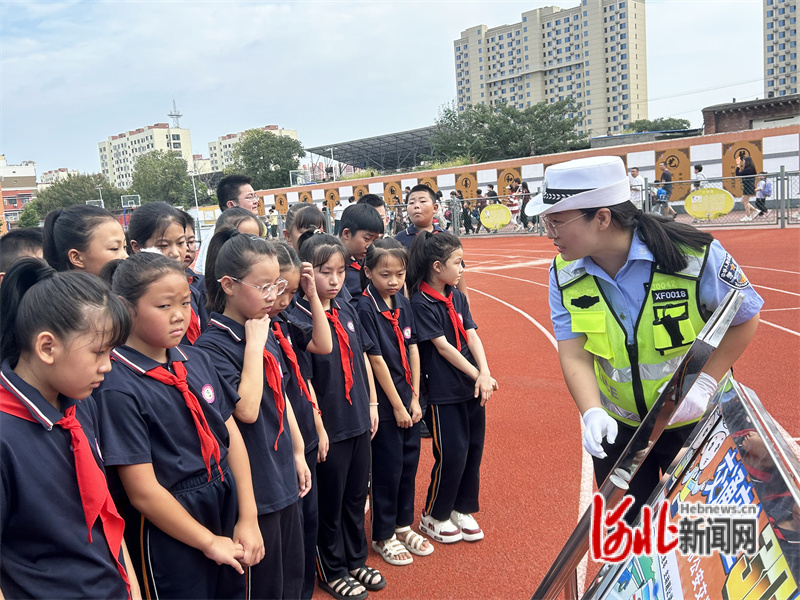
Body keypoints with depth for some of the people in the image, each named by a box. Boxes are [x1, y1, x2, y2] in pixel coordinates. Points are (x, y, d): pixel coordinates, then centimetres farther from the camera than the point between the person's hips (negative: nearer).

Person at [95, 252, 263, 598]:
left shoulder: (197, 361, 0)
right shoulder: (118, 388, -19)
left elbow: (231, 435, 2)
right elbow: (143, 492, -18)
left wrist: (248, 518, -2)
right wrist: (209, 542, -10)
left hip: (226, 509, 6)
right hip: (170, 537, -6)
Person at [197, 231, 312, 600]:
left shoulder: (266, 333, 5)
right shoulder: (213, 345, -19)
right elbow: (246, 409, -28)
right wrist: (254, 344, -23)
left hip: (284, 479, 7)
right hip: (253, 486, -7)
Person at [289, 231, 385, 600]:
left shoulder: (346, 311, 4)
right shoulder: (297, 320, -16)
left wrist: (372, 404, 10)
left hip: (359, 422, 7)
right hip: (329, 428, -6)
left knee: (357, 496, 20)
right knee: (330, 503, 11)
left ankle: (356, 562, 39)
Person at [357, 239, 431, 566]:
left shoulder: (403, 304, 5)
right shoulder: (365, 307, -15)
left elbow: (412, 349, 5)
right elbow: (376, 359, -16)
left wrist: (414, 397, 0)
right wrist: (396, 405, -13)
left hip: (408, 398, 7)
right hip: (384, 402, -6)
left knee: (409, 461, 15)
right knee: (388, 467, 4)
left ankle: (403, 526, 34)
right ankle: (382, 536, 23)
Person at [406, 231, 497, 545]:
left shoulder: (457, 297, 8)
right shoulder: (420, 303, -14)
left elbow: (472, 335, 0)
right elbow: (443, 347, -17)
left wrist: (485, 374, -14)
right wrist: (476, 376, -16)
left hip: (472, 388, 7)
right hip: (443, 392, -7)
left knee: (474, 448, 13)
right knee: (452, 454, -1)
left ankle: (462, 509, 32)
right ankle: (433, 517, 21)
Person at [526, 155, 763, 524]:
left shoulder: (694, 255, -24)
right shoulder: (564, 274, -11)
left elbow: (744, 317, -9)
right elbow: (574, 356, -13)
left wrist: (704, 383, -18)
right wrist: (592, 414, -29)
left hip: (695, 422, -3)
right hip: (618, 425, 3)